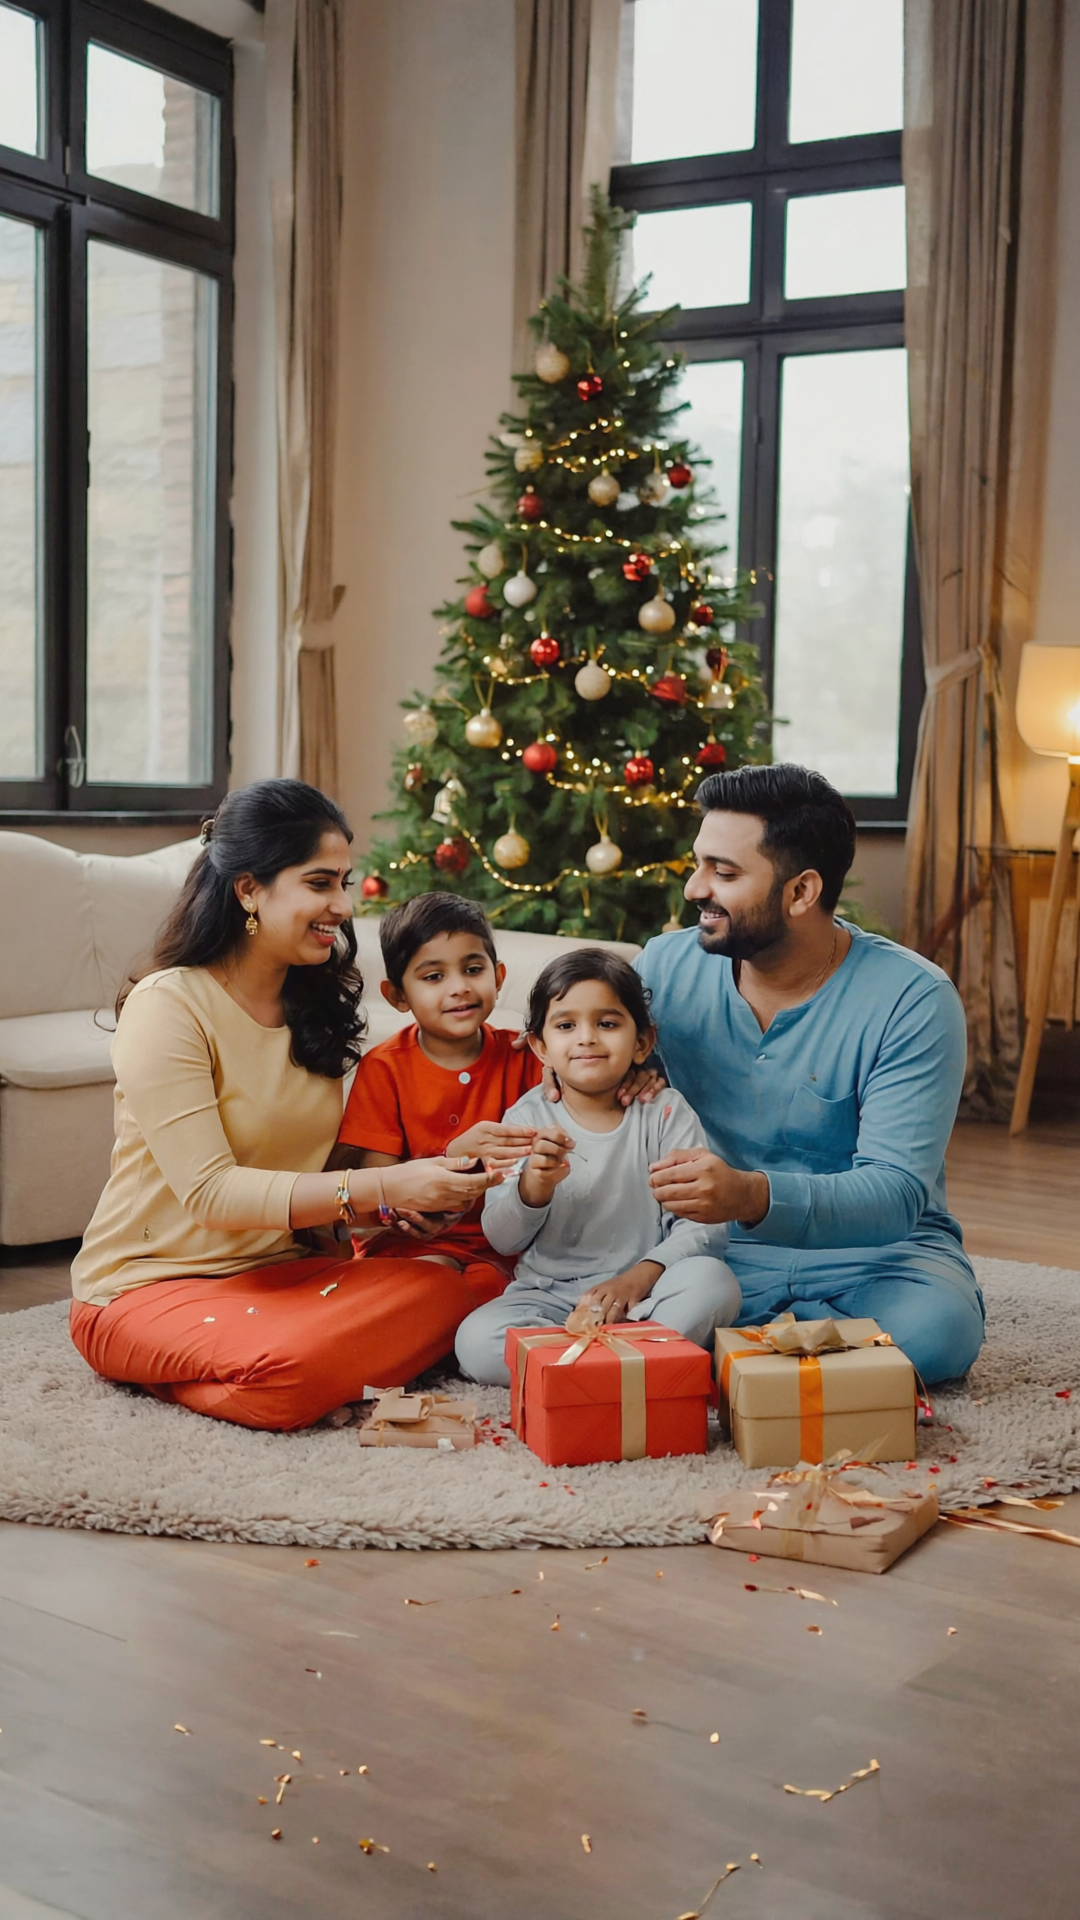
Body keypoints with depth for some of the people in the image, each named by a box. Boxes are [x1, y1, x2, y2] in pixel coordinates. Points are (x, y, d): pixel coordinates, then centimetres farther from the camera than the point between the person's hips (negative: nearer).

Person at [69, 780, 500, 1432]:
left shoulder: (314, 1004, 9)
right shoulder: (169, 1006, -15)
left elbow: (316, 1168, 8)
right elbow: (212, 1193, -22)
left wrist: (443, 1168, -10)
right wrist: (384, 1189, -30)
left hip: (275, 1271, 7)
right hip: (147, 1285, -7)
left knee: (443, 1291, -19)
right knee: (290, 1375, -36)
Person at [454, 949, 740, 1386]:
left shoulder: (666, 1115, 0)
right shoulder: (528, 1119, 3)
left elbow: (703, 1223, -6)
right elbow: (501, 1239, -2)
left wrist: (641, 1276, -22)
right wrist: (533, 1187, -23)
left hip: (642, 1295, -1)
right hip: (548, 1295, 1)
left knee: (714, 1282, -29)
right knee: (476, 1341, -28)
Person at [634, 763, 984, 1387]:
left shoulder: (913, 1000, -16)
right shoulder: (666, 967, -4)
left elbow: (896, 1195, -24)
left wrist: (754, 1197, -44)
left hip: (874, 1253, -2)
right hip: (720, 1248, 2)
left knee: (934, 1328, -34)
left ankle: (750, 1336, -8)